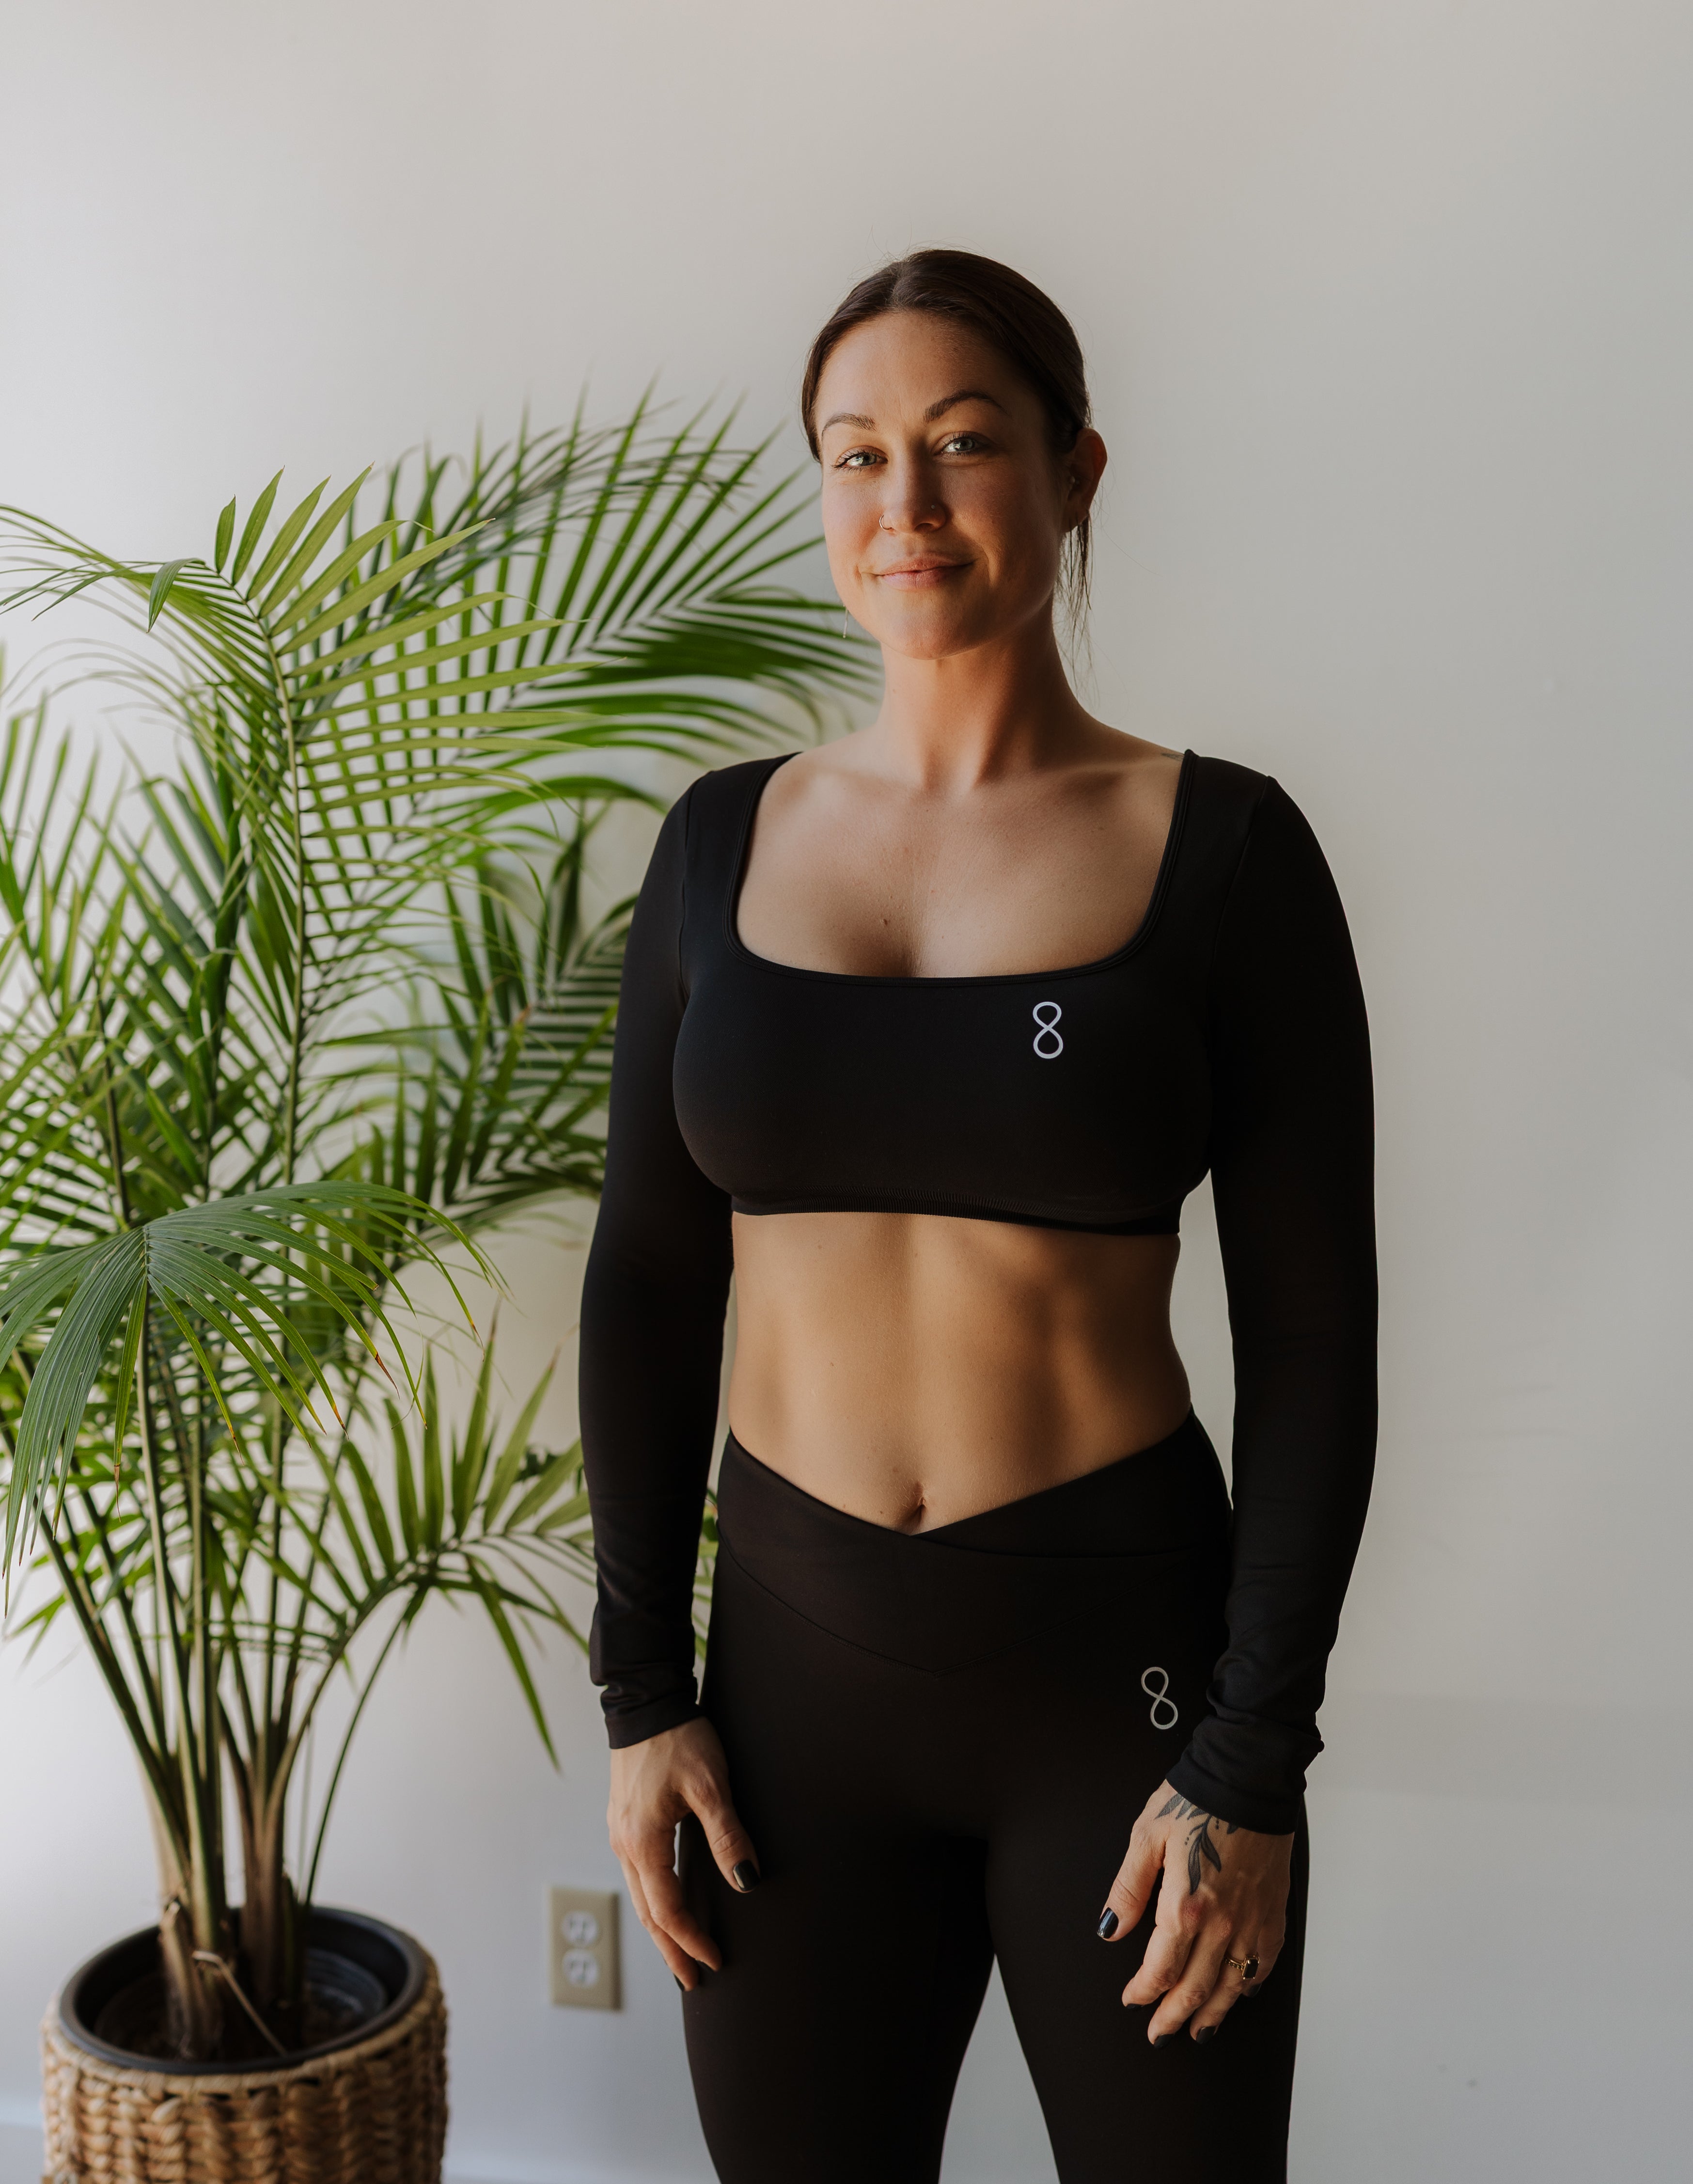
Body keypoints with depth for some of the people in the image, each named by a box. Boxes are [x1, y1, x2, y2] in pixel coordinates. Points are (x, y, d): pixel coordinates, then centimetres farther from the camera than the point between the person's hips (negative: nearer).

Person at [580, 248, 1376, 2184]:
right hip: (803, 1660, 3)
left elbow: (1311, 1332, -6)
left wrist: (1252, 1768, -8)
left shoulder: (1224, 847, -7)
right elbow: (648, 1281, 4)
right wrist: (642, 1694, 2)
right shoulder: (727, 840, 1)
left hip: (1123, 1653, -2)